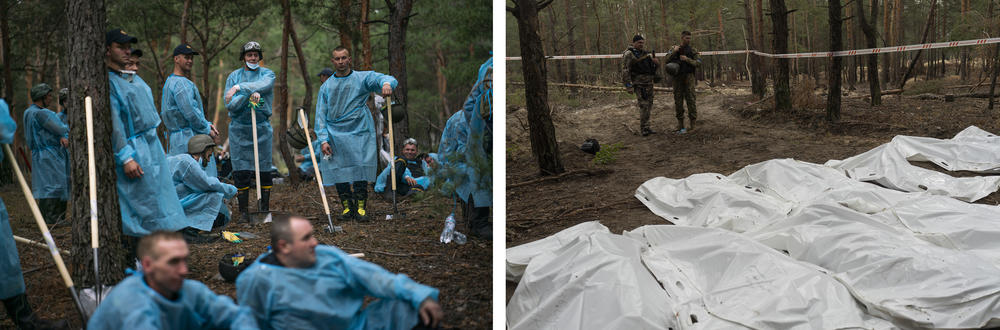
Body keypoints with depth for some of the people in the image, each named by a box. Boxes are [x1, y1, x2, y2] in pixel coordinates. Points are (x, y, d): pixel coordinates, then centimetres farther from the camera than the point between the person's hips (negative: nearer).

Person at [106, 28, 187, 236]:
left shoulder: (133, 78, 16)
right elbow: (112, 123, -18)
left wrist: (159, 147, 21)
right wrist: (126, 157, -23)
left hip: (152, 145, 9)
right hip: (133, 149, -9)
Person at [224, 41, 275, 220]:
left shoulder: (267, 74, 6)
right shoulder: (234, 76, 8)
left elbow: (264, 85, -19)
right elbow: (229, 104, -4)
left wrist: (240, 87, -24)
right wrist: (249, 94, -18)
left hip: (262, 127, 0)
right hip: (239, 128, 0)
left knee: (264, 169, 3)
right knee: (241, 172, -1)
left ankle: (264, 208, 15)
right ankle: (243, 210, 9)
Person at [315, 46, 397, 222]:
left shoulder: (362, 78, 5)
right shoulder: (326, 87, 13)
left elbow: (386, 78, -9)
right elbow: (320, 115, 10)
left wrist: (386, 83, -35)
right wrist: (323, 139, -2)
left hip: (360, 132, -2)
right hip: (335, 134, 2)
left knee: (361, 169, -7)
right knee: (338, 171, -1)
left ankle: (360, 207, 4)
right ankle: (347, 207, 10)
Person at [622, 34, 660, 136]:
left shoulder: (646, 53, 14)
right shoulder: (629, 54, -8)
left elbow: (656, 65, 21)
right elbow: (625, 71, -13)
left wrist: (655, 61, -4)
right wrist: (628, 86, -19)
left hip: (649, 83, 8)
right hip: (639, 84, -8)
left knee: (649, 105, 11)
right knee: (643, 105, -14)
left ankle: (646, 127, 20)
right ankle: (644, 128, -8)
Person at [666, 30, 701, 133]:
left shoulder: (692, 50, 6)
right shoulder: (674, 49, 11)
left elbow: (698, 63, -2)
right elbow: (667, 60, -2)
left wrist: (687, 59, -13)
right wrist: (674, 52, -14)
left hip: (689, 77, -2)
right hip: (677, 77, 2)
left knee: (690, 98, -10)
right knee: (678, 100, 2)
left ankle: (691, 124, -7)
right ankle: (680, 125, 9)